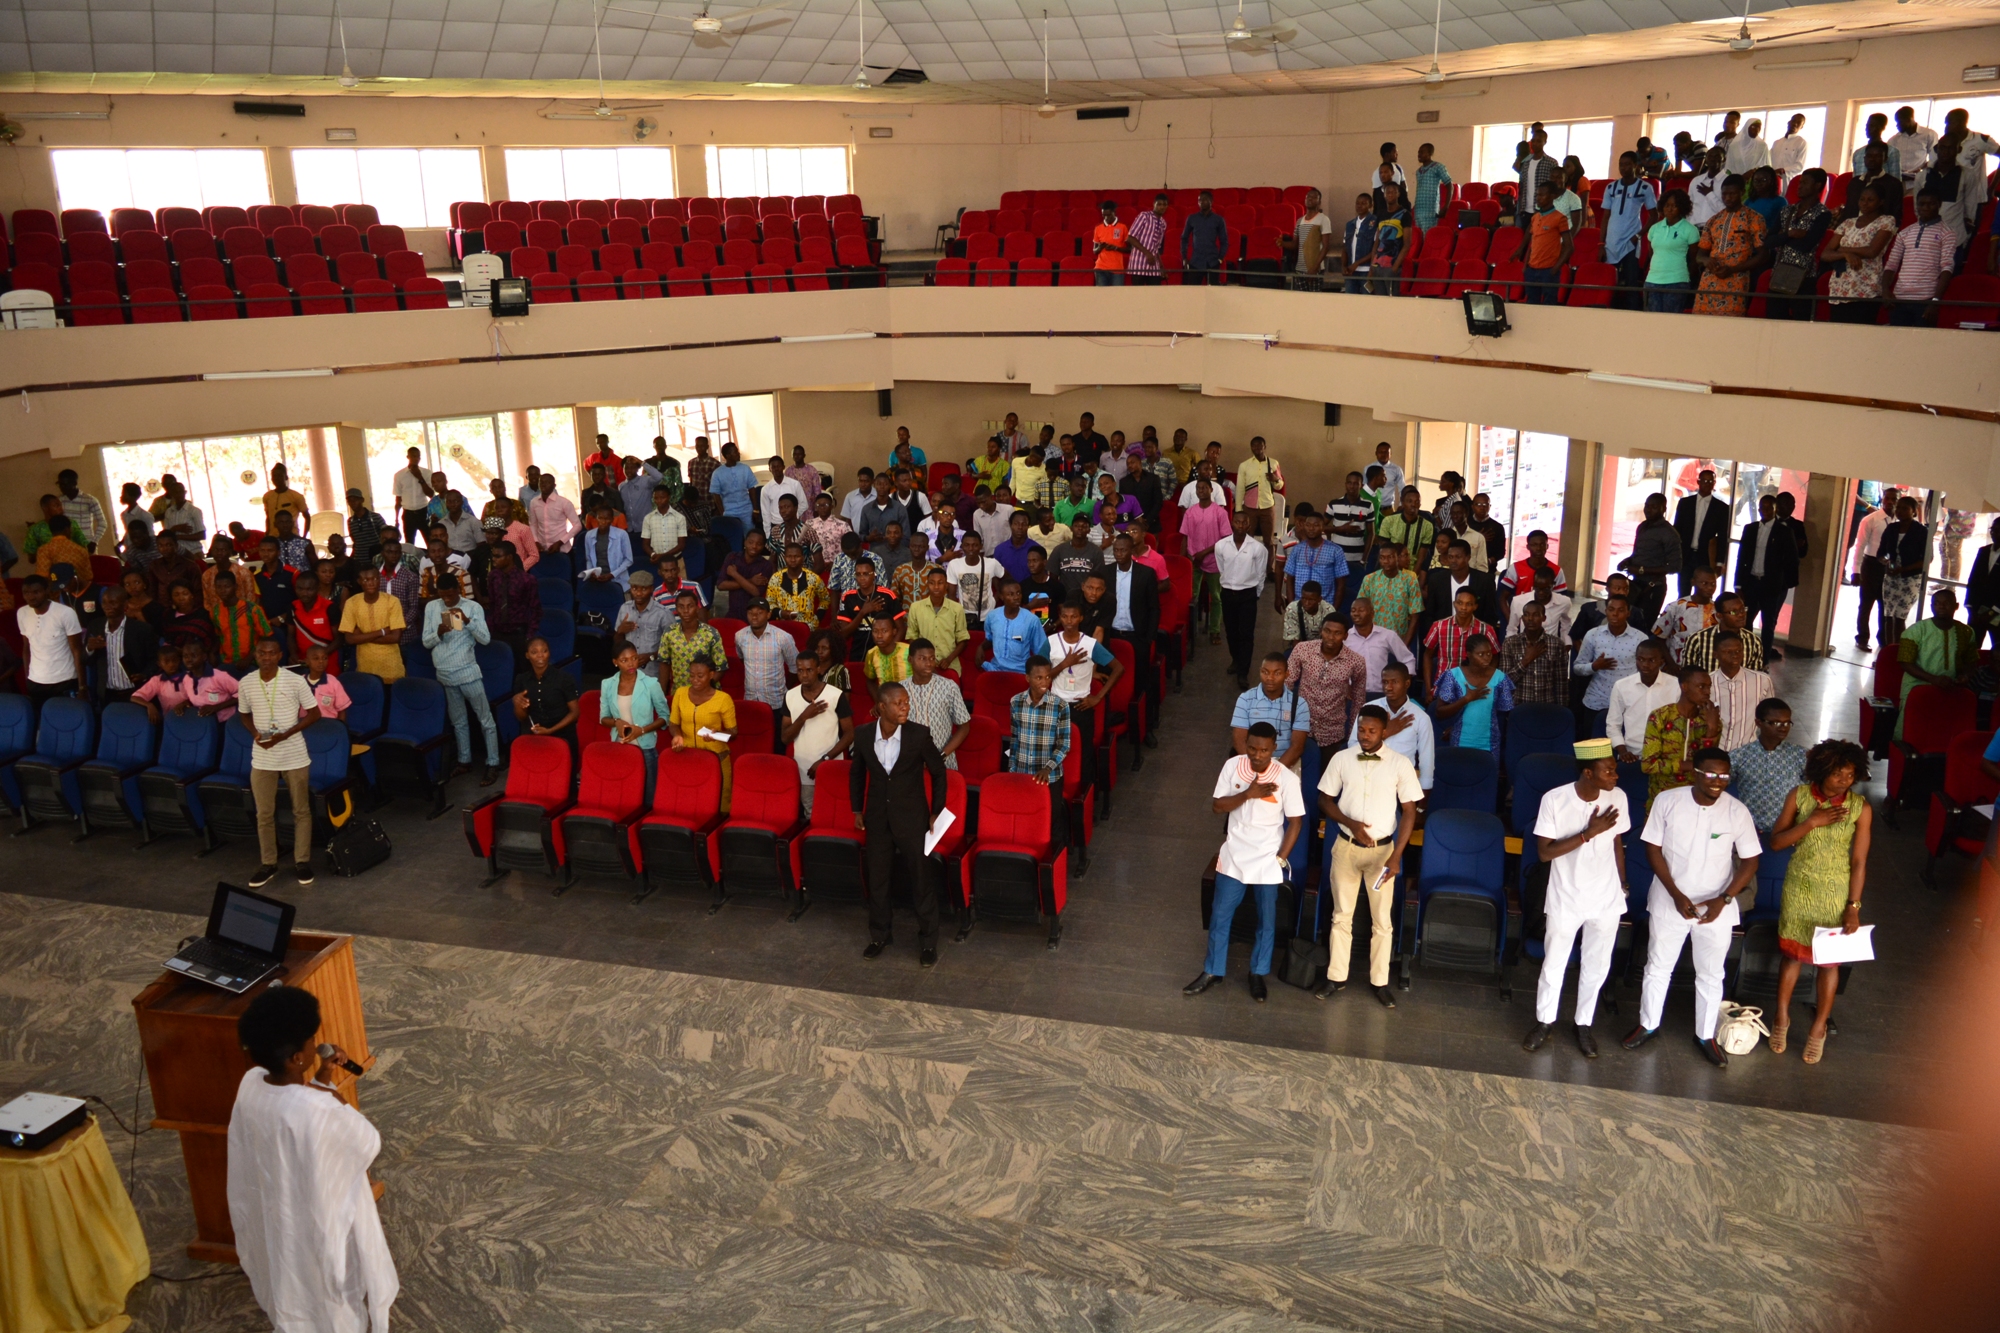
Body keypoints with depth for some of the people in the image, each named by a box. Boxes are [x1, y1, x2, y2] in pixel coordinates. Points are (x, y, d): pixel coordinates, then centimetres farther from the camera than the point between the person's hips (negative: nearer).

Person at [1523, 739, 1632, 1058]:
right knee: (1554, 964, 12)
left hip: (1606, 900, 3)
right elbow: (1545, 852, -19)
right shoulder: (1554, 799, -20)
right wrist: (1589, 833, -27)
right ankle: (1545, 1021, 32)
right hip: (1565, 900, -2)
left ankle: (1584, 1024, 34)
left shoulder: (1618, 798, -10)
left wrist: (1622, 883, 13)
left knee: (1596, 966, 15)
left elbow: (1617, 842, 6)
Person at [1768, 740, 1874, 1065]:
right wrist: (1812, 822, -21)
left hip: (1835, 892, -1)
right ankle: (1782, 1018, 30)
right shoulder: (1800, 795, -10)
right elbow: (1776, 842, -9)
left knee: (1829, 960, 9)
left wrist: (1853, 906, -9)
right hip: (1798, 887, 1)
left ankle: (1819, 1028, 26)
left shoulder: (1860, 807, -13)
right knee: (1791, 952, 13)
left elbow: (1859, 862, -8)